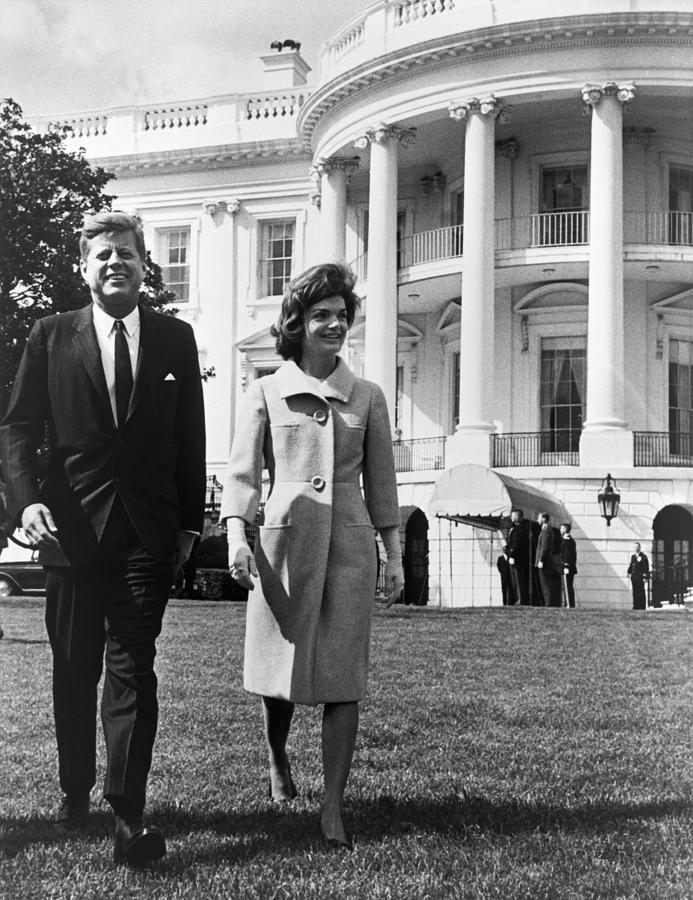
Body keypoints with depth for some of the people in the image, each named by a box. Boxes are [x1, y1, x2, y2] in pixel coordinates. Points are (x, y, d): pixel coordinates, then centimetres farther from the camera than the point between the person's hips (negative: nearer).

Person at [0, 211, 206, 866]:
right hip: (71, 525, 1)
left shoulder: (175, 338, 7)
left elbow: (190, 438, 9)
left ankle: (128, 814, -5)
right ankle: (74, 792, 30)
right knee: (73, 670, 13)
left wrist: (190, 521, 6)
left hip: (148, 530, -1)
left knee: (132, 668, -5)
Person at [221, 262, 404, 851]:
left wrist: (396, 555, 9)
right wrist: (236, 536, -13)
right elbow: (242, 472, 2)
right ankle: (278, 761, 38)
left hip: (349, 544, 1)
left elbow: (381, 483, 13)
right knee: (280, 670, 8)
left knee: (343, 678, -4)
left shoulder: (366, 398, 10)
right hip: (284, 539, 0)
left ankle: (334, 807, 2)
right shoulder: (266, 393, 6)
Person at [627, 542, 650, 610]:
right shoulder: (633, 556, 18)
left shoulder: (643, 557, -3)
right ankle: (636, 605, 10)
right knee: (635, 592, 6)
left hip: (640, 577, -6)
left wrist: (645, 577, -12)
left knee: (641, 592, -6)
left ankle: (642, 606, -3)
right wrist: (629, 572, 5)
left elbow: (646, 567, -7)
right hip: (634, 577, 6)